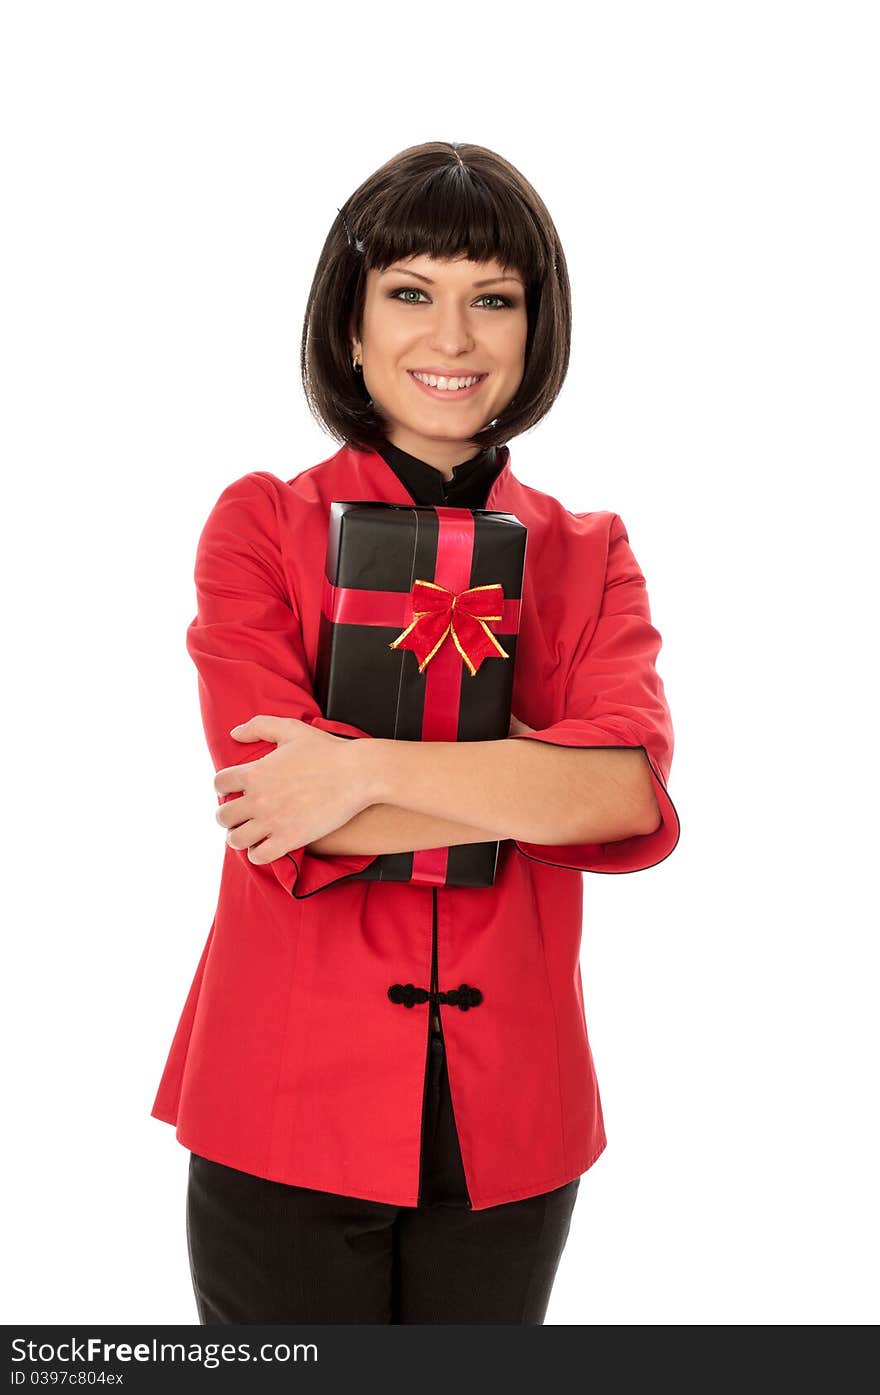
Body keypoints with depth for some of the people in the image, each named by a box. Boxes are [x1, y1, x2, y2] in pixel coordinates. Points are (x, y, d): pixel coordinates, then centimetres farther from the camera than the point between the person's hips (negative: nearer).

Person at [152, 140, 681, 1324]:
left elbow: (637, 794, -15)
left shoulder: (589, 558, 4)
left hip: (511, 1130, 3)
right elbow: (280, 808, -16)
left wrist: (370, 766, -22)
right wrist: (540, 773, -16)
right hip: (293, 1107, -2)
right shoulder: (261, 526, -3)